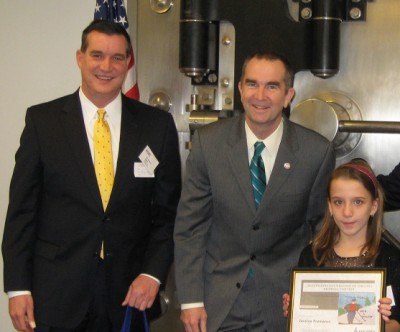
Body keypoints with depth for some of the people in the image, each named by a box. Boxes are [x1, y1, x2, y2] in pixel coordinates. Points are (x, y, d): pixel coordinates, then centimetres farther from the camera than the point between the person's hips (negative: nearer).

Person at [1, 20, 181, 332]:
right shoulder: (42, 120, 0)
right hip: (56, 294, -1)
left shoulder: (158, 124, 3)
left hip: (130, 292, 1)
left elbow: (169, 210, 5)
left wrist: (152, 273, -5)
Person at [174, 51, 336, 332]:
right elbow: (189, 225, -3)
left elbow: (320, 226, 3)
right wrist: (191, 300, -6)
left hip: (284, 300, 0)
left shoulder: (318, 152, -8)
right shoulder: (207, 142, -6)